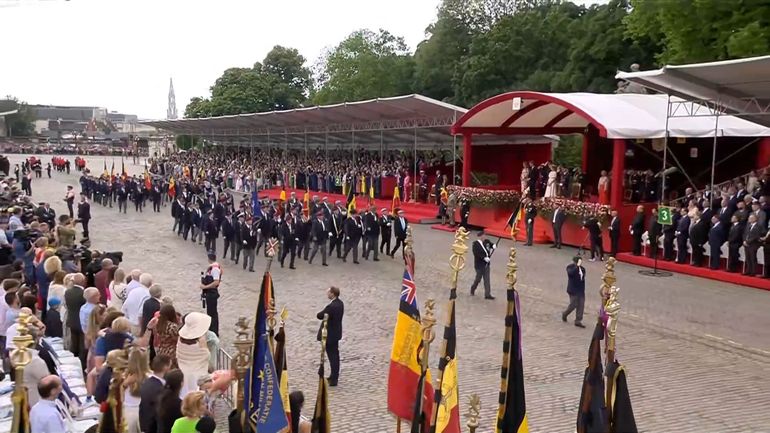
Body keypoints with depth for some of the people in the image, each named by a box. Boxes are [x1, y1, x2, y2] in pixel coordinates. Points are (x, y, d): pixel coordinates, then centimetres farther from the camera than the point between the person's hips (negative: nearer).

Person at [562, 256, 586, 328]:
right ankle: (564, 314, 26)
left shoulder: (582, 269, 6)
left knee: (581, 305, 5)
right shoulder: (570, 267, -13)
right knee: (573, 305, -2)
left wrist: (583, 289, 14)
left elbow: (583, 278, 15)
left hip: (581, 290, 6)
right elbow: (571, 273, -35)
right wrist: (577, 266, -35)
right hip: (573, 290, -6)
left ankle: (578, 321, 13)